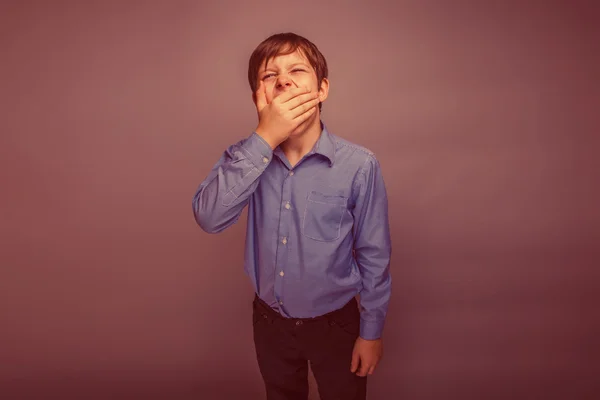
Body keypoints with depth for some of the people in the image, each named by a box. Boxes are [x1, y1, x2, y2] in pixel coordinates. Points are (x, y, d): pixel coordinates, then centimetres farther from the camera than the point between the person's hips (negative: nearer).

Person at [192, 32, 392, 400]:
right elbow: (209, 217, -28)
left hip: (334, 323, -3)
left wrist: (371, 331, -3)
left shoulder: (359, 165, -22)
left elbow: (374, 256, -12)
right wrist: (264, 139, -33)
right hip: (270, 320, 3)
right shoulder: (246, 156, -11)